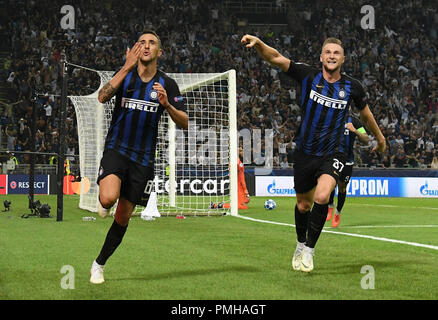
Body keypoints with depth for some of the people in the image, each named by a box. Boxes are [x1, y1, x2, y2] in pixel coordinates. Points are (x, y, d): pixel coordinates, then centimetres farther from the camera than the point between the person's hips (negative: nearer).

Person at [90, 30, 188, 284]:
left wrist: (167, 104, -21)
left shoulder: (167, 84, 1)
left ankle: (100, 264, 24)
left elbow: (184, 123, -2)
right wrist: (127, 67, -28)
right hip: (116, 149, -2)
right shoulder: (125, 75, -1)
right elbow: (102, 97, -20)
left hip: (143, 158, 2)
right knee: (109, 198, -29)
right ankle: (103, 203, 9)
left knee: (123, 217, 6)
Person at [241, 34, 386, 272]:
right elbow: (276, 58, -15)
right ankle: (300, 245, 40)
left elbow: (365, 114, 17)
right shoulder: (308, 76, -6)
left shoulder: (352, 87, -2)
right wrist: (258, 43, -33)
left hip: (332, 155, -1)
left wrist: (380, 138, 29)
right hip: (305, 153, 1)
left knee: (322, 197, -25)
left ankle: (309, 249, -10)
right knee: (303, 205, 12)